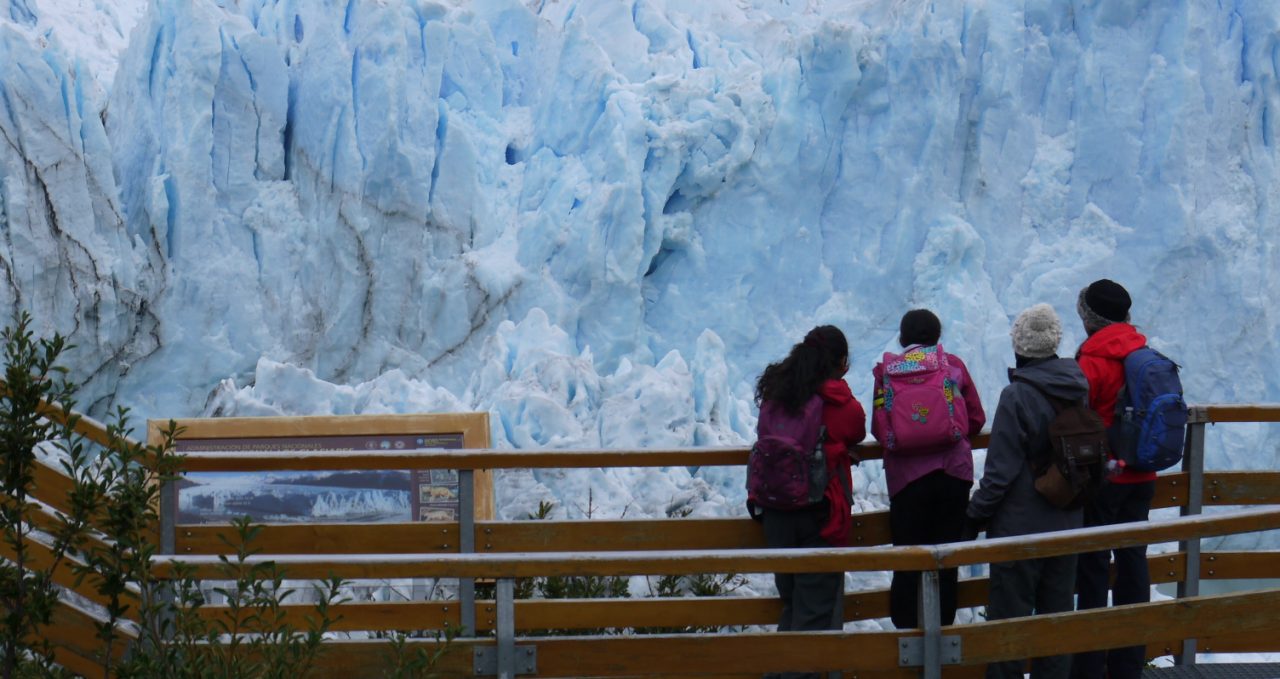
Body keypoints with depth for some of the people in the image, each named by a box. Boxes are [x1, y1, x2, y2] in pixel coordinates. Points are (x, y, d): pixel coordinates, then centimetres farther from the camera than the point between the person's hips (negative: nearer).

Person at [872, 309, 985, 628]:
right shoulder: (953, 364, 3)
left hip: (906, 475, -1)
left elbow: (878, 428, 1)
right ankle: (943, 627, 10)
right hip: (954, 471, 1)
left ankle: (907, 628, 1)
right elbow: (977, 419, 7)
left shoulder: (887, 369, 1)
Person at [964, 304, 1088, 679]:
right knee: (1057, 611, 15)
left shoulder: (1017, 395, -18)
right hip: (1067, 525, 6)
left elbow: (1001, 470, -17)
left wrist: (974, 516, -7)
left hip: (1020, 527, -6)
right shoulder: (1078, 388, 1)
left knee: (1009, 617, 1)